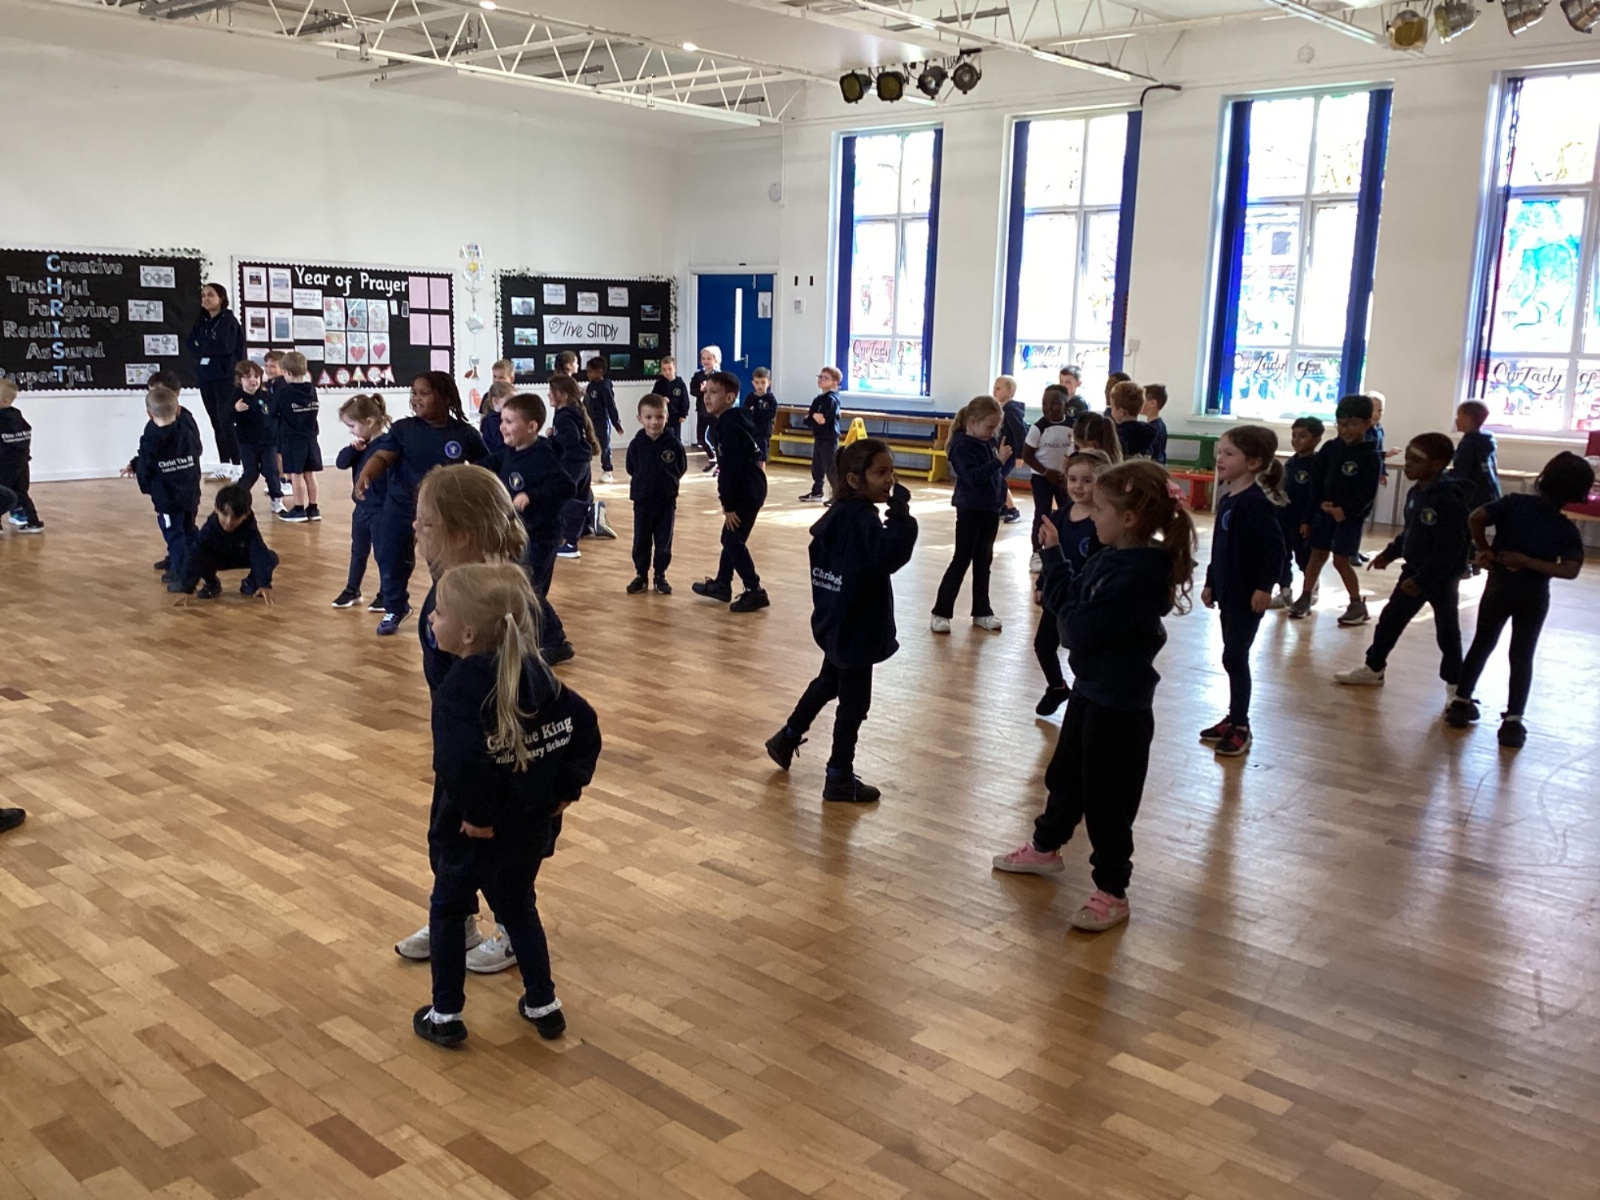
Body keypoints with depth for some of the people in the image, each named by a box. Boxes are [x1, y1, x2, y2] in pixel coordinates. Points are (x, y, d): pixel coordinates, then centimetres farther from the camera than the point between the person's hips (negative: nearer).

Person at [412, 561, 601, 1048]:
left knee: (448, 910, 19)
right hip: (534, 824, 6)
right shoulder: (535, 672, -3)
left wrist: (477, 814, -24)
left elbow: (459, 762, -39)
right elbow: (584, 725, -1)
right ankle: (543, 1004, 34)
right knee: (518, 908, 26)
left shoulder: (459, 689, -24)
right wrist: (565, 790, 2)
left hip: (476, 831, -6)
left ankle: (445, 1015, 28)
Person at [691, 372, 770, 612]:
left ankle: (755, 591, -2)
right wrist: (726, 497, 19)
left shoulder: (730, 426, -21)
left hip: (747, 491, -10)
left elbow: (731, 468, -23)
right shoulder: (725, 422, 11)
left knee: (733, 541, -7)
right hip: (746, 488, 10)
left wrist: (729, 505, -20)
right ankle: (722, 585, 32)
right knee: (730, 538, 19)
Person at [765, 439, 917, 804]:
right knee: (854, 702, 2)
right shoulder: (863, 519, -24)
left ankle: (787, 739, 43)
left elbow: (819, 552, 17)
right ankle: (839, 779, 11)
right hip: (856, 626, -10)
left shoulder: (839, 513, 5)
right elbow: (891, 555, -39)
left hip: (837, 621, 10)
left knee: (828, 683, 29)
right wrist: (901, 513, -35)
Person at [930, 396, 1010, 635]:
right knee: (961, 561, -3)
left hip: (991, 509, 7)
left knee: (983, 561, 14)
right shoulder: (962, 446, -15)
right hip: (970, 510, -7)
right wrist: (998, 461, -30)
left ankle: (982, 611, 23)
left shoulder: (991, 442, 5)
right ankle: (941, 612, 3)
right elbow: (973, 477, -28)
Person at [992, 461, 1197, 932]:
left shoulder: (1139, 574, -28)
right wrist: (1053, 557, -6)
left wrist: (1062, 594, -10)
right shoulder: (1111, 557, 1)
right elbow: (1072, 601, 3)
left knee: (1106, 797, 4)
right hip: (1091, 687, 9)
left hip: (1120, 703, -9)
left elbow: (1079, 630, -28)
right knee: (1065, 773, 25)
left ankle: (1112, 892, 21)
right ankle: (1045, 847, 46)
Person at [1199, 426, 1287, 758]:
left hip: (1248, 596, -9)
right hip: (1228, 593, 9)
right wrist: (1210, 583, 20)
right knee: (1233, 658, 15)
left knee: (1234, 658, -3)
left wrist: (1265, 586, -23)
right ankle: (1235, 719, 25)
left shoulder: (1256, 502, -17)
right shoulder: (1227, 500, 10)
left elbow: (1275, 547, -21)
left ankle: (1240, 727, 7)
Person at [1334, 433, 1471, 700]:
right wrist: (1390, 554, 17)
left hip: (1442, 577, -8)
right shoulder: (1416, 492, 3)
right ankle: (1373, 669, 30)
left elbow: (1449, 549, -27)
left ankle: (1455, 686, 19)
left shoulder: (1449, 499, -25)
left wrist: (1421, 580, -24)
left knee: (1447, 632, 5)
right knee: (1390, 619, 15)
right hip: (1413, 570, 9)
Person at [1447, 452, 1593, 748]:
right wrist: (1527, 562, -16)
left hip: (1499, 587, 1)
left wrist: (1485, 550, -7)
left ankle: (1461, 703, 23)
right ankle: (1513, 720, 4)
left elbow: (1475, 519, -21)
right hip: (1534, 596, 0)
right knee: (1522, 657, 7)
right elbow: (1570, 570, -19)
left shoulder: (1515, 503, -10)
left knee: (1481, 645, 17)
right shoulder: (1567, 529, -8)